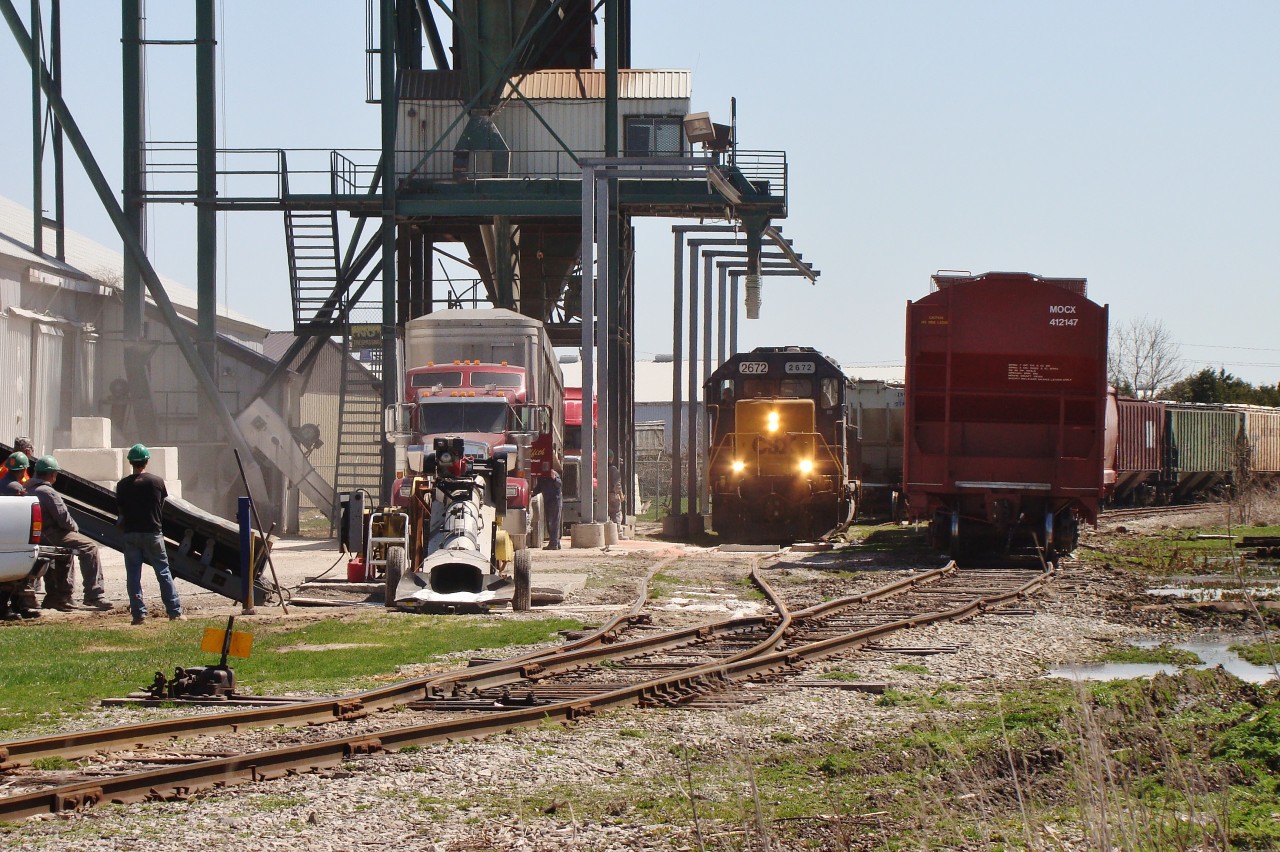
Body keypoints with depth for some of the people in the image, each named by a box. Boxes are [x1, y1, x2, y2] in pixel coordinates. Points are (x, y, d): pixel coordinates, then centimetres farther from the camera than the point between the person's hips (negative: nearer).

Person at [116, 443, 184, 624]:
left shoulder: (122, 485, -3)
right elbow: (161, 506, 7)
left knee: (133, 575, 6)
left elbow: (121, 509, 4)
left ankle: (139, 614, 2)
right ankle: (175, 611, 6)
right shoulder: (157, 482, -4)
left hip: (131, 534, 0)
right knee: (163, 572, 7)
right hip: (153, 533, 0)